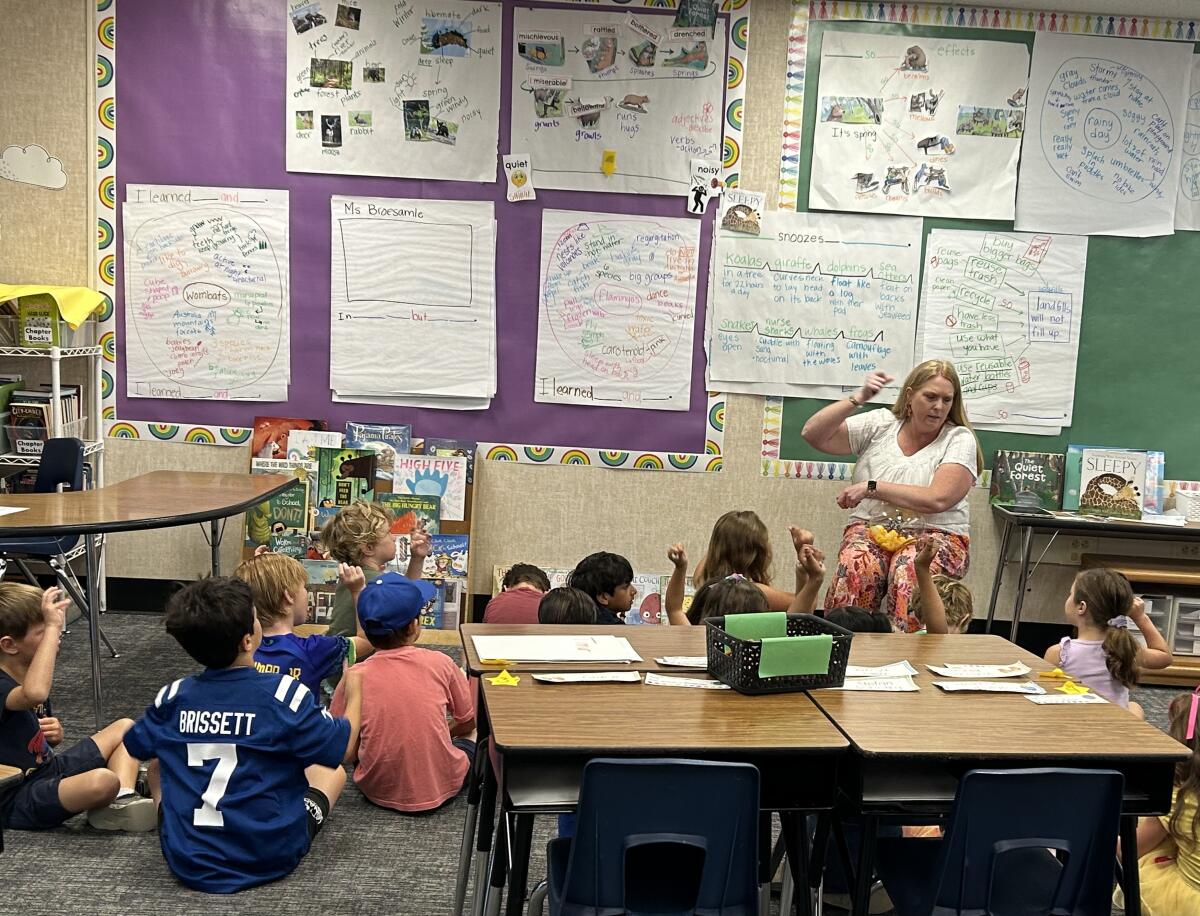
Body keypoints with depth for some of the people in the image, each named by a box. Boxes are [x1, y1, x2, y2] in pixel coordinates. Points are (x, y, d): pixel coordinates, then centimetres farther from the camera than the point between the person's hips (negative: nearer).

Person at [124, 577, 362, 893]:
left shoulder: (173, 697, -6)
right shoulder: (285, 694, -18)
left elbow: (135, 746, 13)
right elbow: (344, 748, -8)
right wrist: (355, 693, 10)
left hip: (186, 860, 2)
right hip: (270, 858, -2)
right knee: (333, 770, 21)